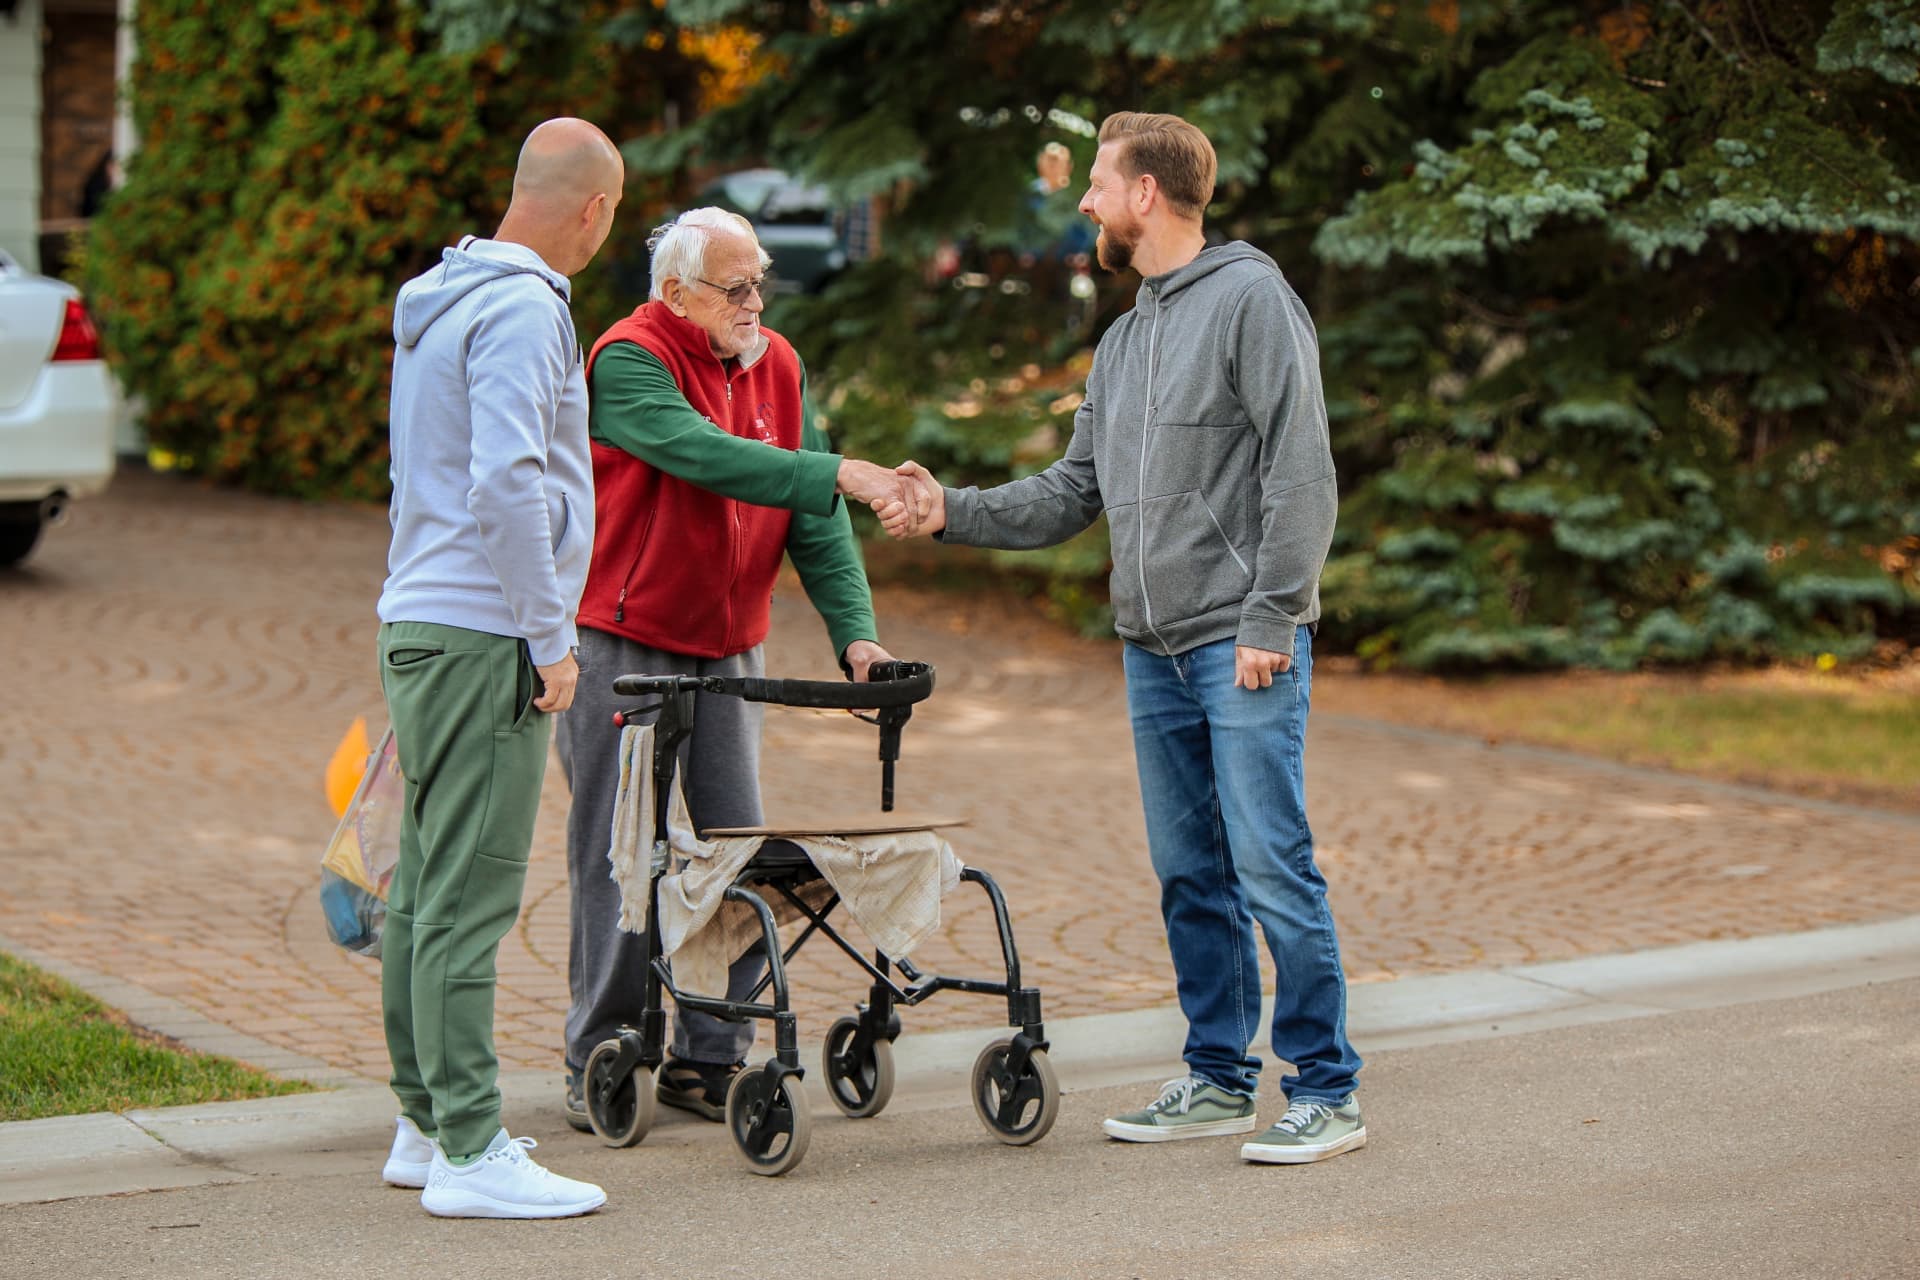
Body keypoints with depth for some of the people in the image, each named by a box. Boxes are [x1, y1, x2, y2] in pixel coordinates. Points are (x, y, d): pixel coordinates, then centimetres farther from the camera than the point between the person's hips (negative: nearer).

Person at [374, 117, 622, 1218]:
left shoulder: (440, 298, 17)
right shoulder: (522, 309, -13)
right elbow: (508, 481, -22)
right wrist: (549, 640, -16)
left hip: (421, 627, 10)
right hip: (483, 634, -10)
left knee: (428, 888, 13)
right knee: (470, 898, -9)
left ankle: (428, 1124, 20)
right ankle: (471, 1153, -7)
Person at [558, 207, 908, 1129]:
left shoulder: (777, 366, 7)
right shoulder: (629, 362, -13)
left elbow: (812, 519, 4)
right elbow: (703, 455, -30)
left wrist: (853, 629, -8)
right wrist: (839, 474, -37)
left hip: (728, 650, 6)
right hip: (623, 645, -6)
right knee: (618, 858, -3)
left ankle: (709, 1060, 13)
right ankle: (598, 1063, 9)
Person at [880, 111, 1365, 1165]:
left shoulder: (1250, 299, -6)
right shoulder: (1123, 340, 19)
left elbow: (1300, 473, -13)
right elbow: (1073, 493, 19)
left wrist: (1270, 619, -18)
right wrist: (952, 511, 7)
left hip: (1244, 646, -8)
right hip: (1153, 651, 8)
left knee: (1270, 867, -9)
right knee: (1189, 874, 11)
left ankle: (1324, 1090, -2)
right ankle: (1217, 1078, 20)